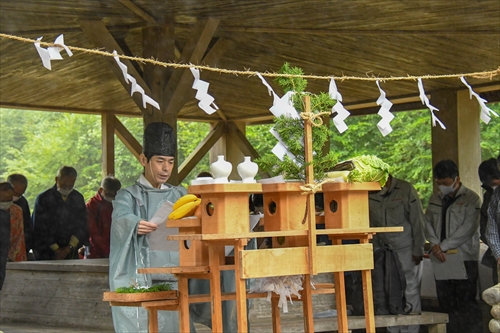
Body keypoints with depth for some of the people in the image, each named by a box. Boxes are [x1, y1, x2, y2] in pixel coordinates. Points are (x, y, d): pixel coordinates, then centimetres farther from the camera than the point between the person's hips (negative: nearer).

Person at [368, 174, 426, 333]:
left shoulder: (406, 190, -11)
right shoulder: (370, 196, 0)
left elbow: (418, 222, -8)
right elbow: (372, 225, 10)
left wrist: (418, 250, -9)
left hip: (407, 250, -4)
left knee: (410, 292, -1)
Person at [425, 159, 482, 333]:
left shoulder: (471, 199, -4)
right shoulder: (435, 199, 14)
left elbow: (468, 229, -12)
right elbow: (428, 223, 11)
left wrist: (443, 246, -14)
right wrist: (435, 245, -7)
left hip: (465, 258, -6)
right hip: (441, 259, 6)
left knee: (466, 303, -8)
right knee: (446, 303, 7)